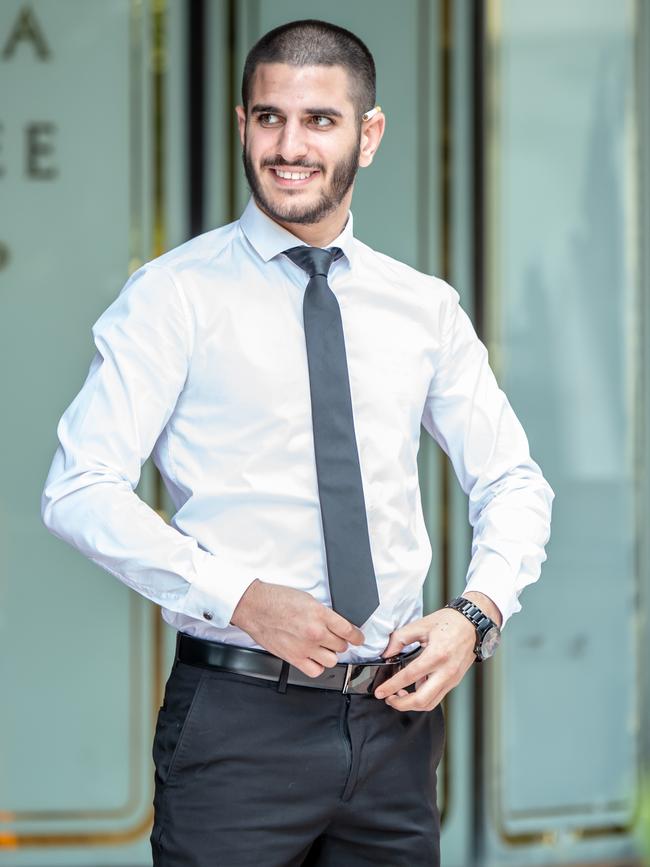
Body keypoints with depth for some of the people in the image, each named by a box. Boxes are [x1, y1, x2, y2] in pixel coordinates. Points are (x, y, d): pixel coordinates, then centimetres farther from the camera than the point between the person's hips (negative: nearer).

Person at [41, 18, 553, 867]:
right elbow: (79, 491, -10)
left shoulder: (426, 308, 9)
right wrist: (242, 597, -20)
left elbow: (513, 483, 15)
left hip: (396, 712, 4)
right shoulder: (177, 295, -3)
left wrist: (478, 612, -4)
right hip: (238, 721, -4)